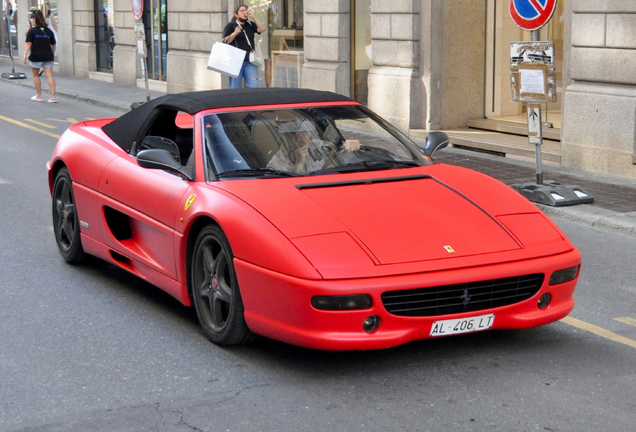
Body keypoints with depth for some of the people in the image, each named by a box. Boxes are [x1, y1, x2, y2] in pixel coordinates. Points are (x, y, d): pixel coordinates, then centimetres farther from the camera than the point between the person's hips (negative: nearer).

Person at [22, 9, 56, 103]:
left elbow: (28, 43, -13)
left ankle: (39, 96, 20)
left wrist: (25, 54, -13)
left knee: (35, 75, 14)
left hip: (36, 56, -3)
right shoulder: (48, 31, 7)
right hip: (48, 56, 3)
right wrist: (51, 53, 25)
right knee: (49, 76, 0)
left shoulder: (32, 31, -6)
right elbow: (53, 45, 11)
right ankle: (53, 97, -7)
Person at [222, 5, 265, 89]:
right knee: (235, 87, -2)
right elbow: (225, 41, -2)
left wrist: (253, 17, -4)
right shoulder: (231, 25, 6)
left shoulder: (250, 25, 16)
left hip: (249, 61, 3)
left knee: (253, 85, -11)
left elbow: (262, 29, 0)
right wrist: (235, 33, -17)